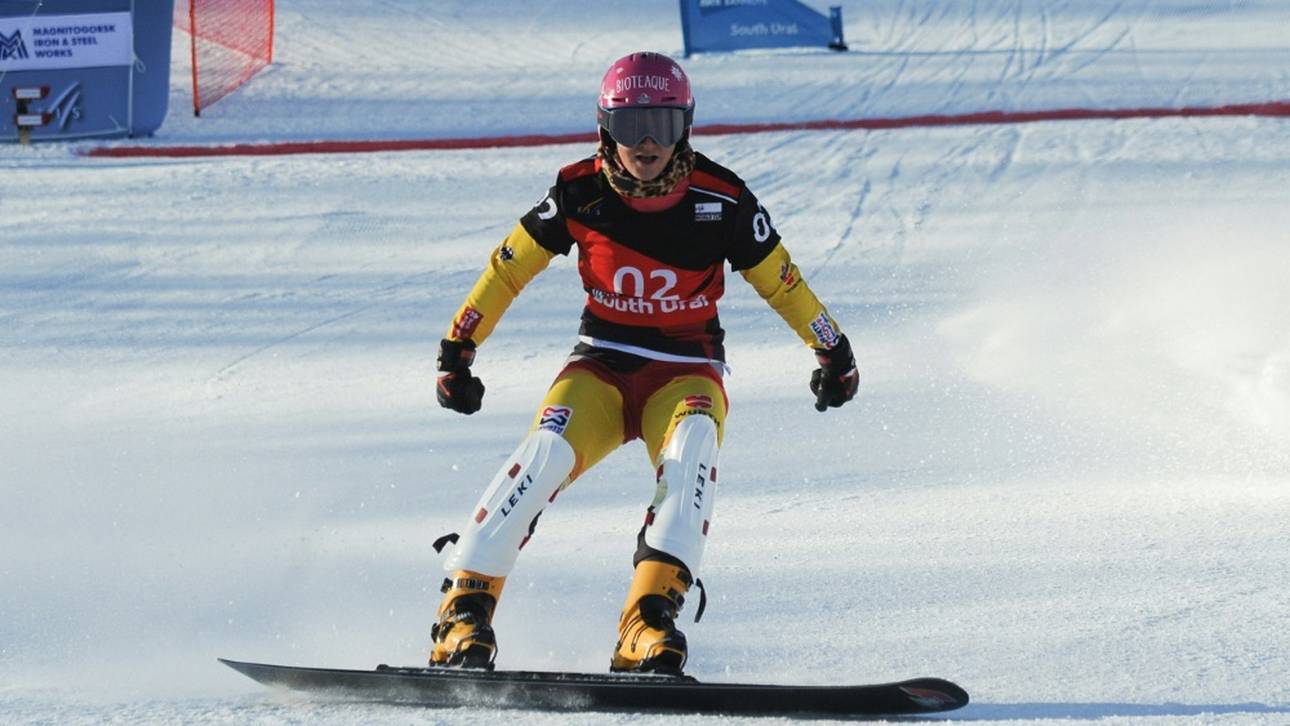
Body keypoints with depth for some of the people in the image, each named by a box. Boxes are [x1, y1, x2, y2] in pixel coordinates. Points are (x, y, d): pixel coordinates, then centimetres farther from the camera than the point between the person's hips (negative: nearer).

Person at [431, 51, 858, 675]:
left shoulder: (722, 200, -10)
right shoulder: (580, 193, -9)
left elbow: (780, 281, 4)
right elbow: (507, 269, 2)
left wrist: (833, 350, 12)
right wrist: (457, 349, 2)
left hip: (685, 371, 0)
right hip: (601, 364, 1)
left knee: (691, 454, -33)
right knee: (547, 453, -27)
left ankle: (649, 622, -42)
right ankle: (465, 608, -21)